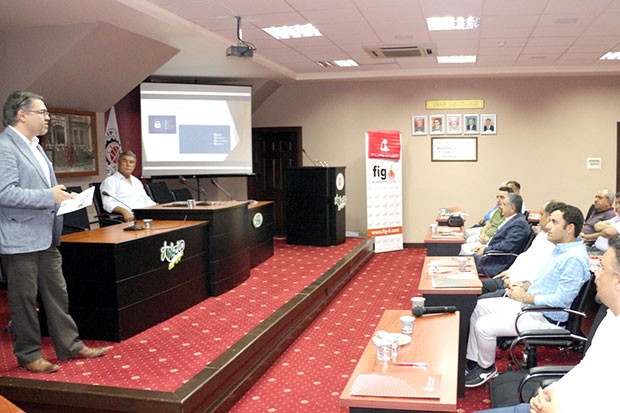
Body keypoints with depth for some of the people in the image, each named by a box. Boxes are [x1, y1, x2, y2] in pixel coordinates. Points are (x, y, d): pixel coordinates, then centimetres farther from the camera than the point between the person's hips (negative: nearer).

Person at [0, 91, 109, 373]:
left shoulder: (34, 146, 16)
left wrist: (62, 197, 9)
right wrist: (50, 197, -22)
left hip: (46, 238, 9)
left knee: (57, 295, 14)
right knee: (24, 300, 5)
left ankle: (70, 345, 24)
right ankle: (28, 355, 19)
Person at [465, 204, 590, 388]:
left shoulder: (575, 258, -23)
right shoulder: (560, 249, 9)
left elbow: (561, 300, -26)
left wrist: (524, 297, -16)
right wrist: (525, 288, 4)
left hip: (546, 318, -11)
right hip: (530, 304, 11)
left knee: (484, 326, -18)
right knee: (478, 307, 9)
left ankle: (487, 369, 10)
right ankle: (473, 361, 16)